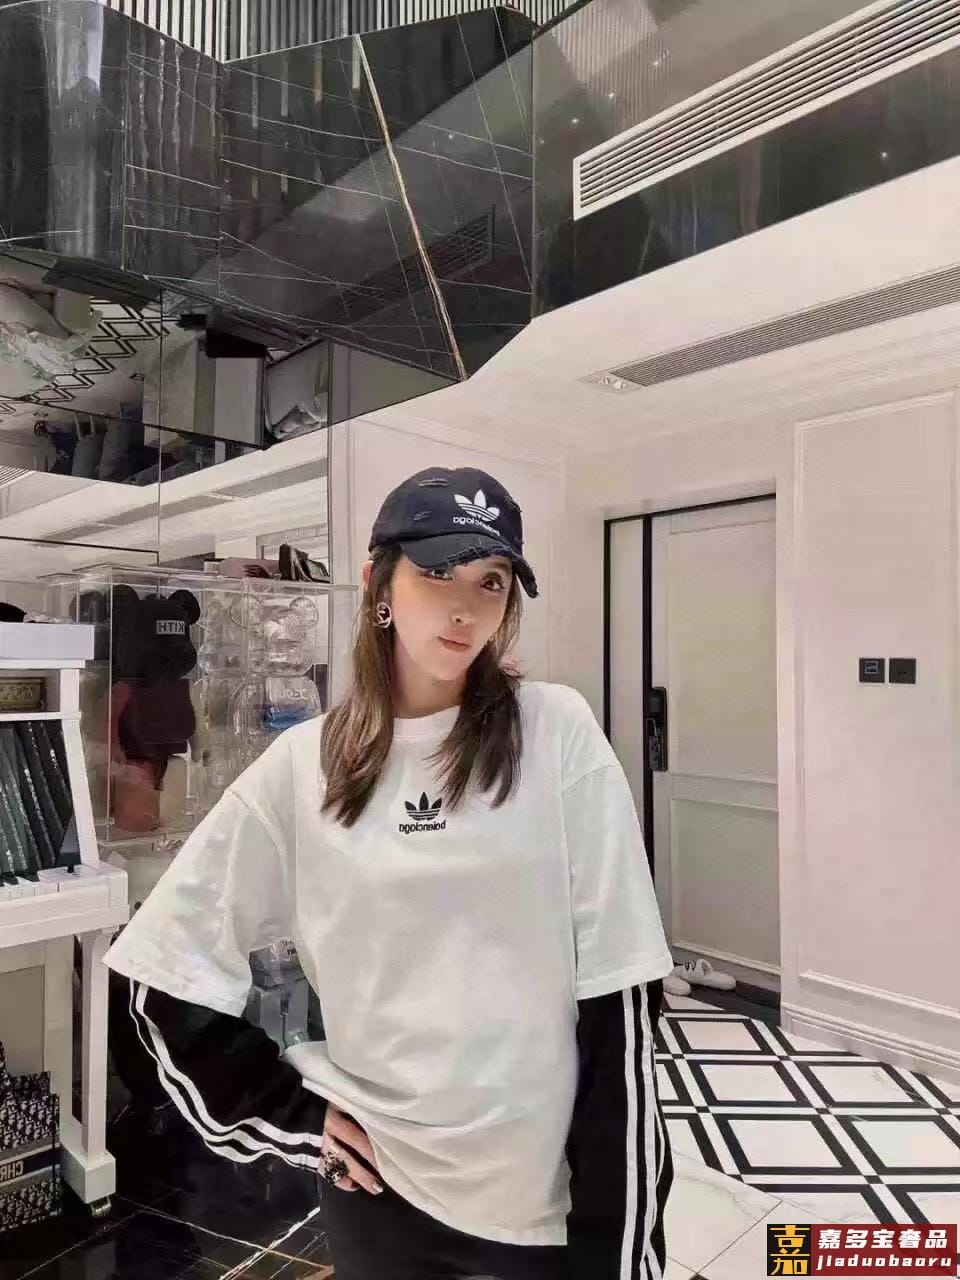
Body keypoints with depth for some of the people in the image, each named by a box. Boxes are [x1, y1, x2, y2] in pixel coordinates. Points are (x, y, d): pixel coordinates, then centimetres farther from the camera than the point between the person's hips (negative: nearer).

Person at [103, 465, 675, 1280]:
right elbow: (173, 963, 1)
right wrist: (292, 1113, -2)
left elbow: (615, 997, -11)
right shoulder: (303, 766, -7)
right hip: (381, 1188, 2)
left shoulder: (556, 730, -12)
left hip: (556, 1184, -1)